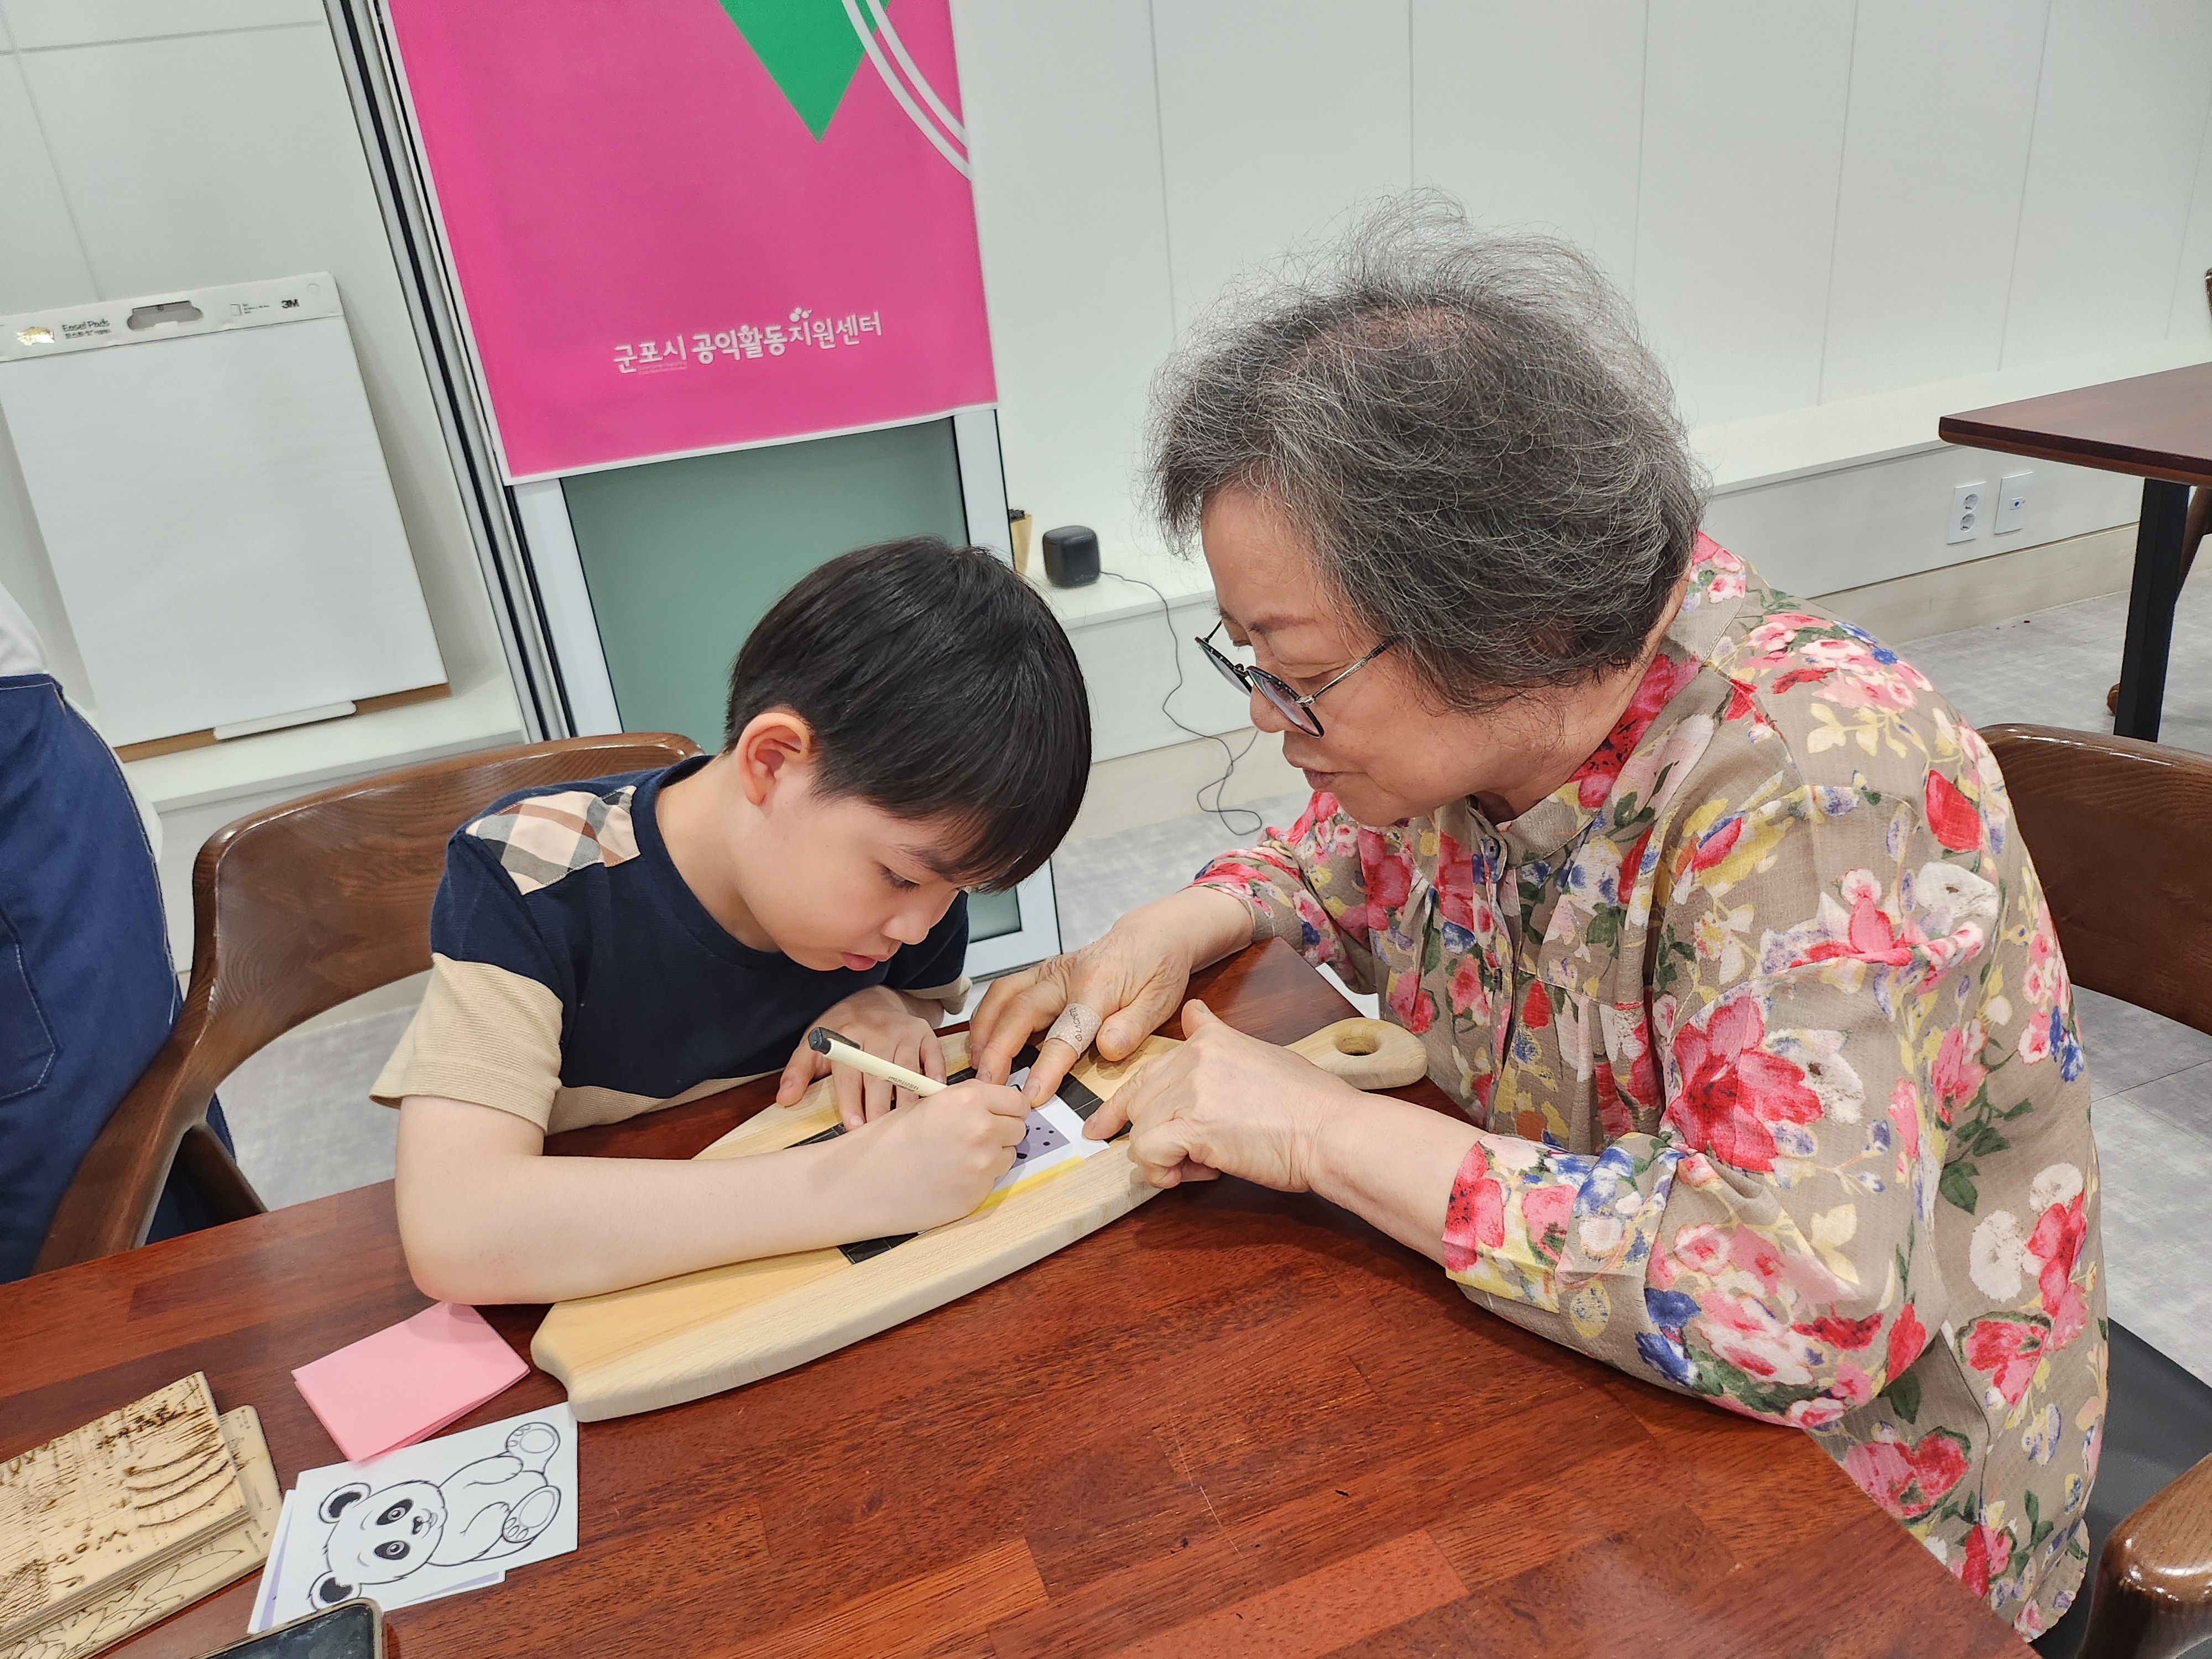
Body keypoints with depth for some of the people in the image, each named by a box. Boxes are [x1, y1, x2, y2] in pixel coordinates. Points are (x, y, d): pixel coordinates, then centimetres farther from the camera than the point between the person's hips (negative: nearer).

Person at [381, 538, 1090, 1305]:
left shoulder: (911, 851, -8)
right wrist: (853, 1184, -39)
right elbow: (452, 1235, -35)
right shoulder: (532, 876, -23)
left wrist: (888, 1017, -14)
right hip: (593, 1326, -3)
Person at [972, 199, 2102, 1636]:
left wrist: (1325, 1130, -31)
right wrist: (1185, 927, -8)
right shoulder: (1483, 711, -9)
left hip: (1840, 1495, -6)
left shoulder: (1813, 779, -30)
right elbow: (1368, 853, 12)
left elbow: (1804, 1303, -38)